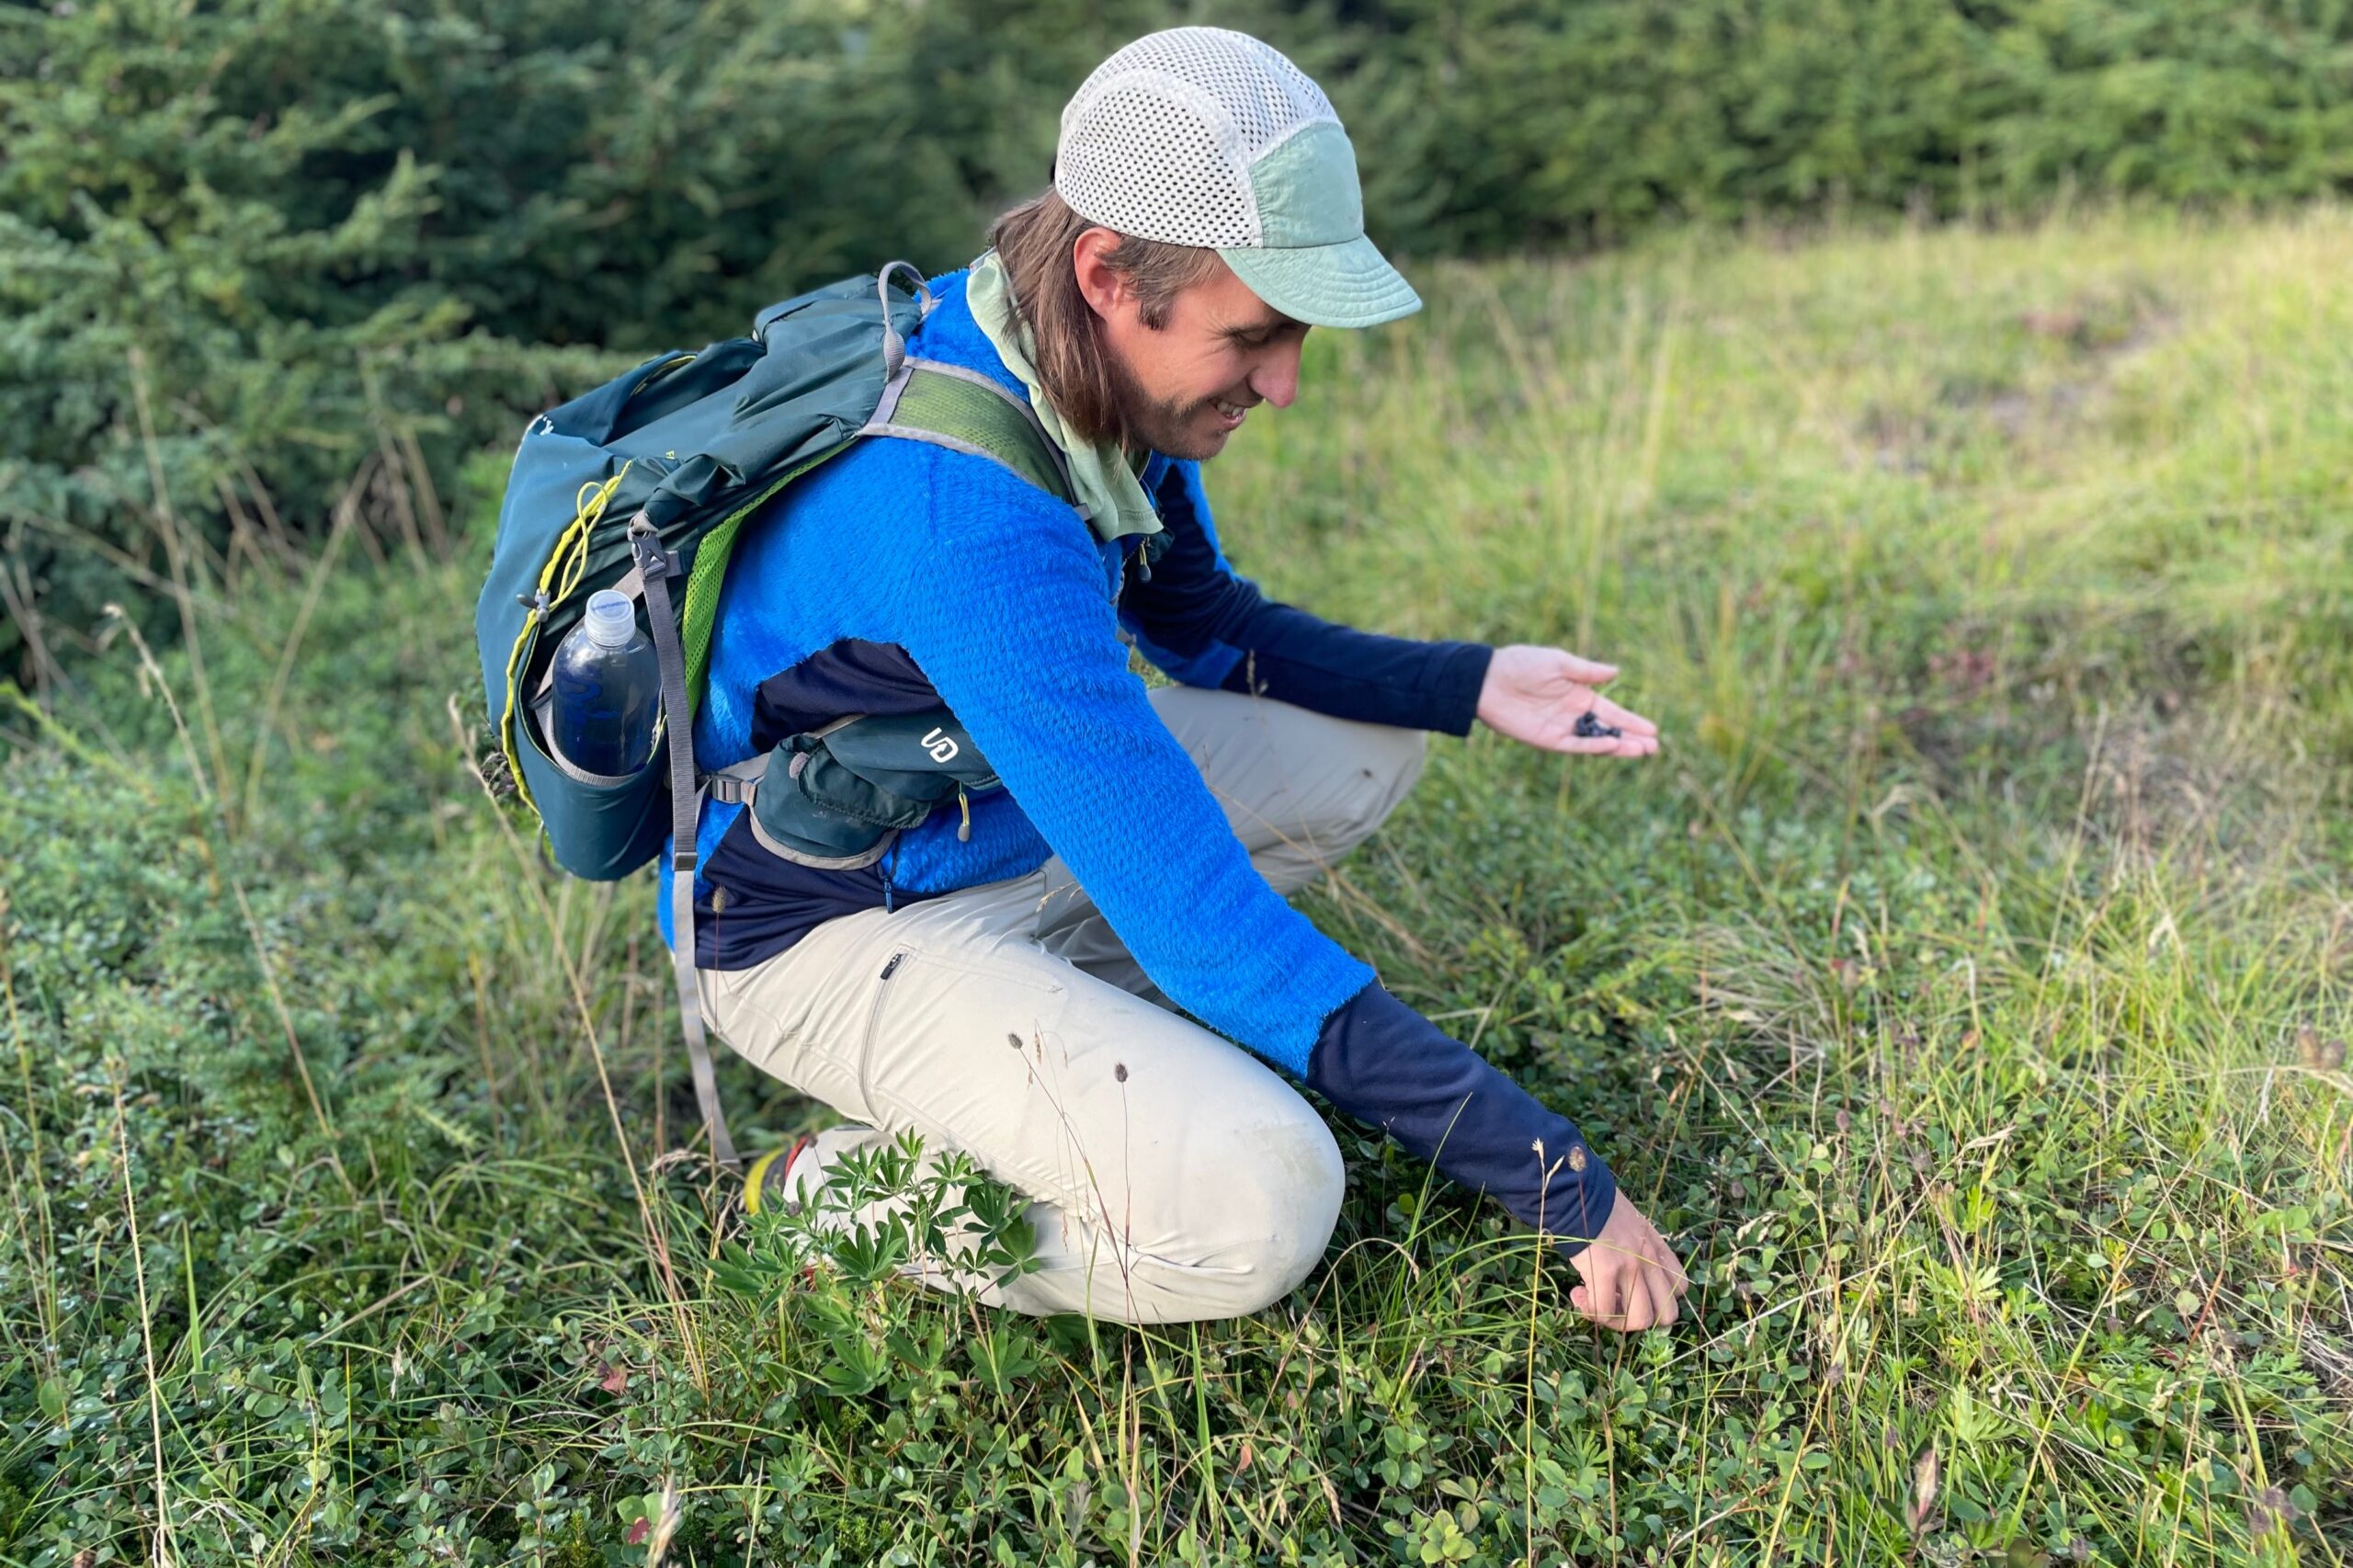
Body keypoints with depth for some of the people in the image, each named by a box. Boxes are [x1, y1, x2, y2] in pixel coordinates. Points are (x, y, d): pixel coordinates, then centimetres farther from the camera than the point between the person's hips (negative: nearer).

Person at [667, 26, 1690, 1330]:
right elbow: (1206, 924, -34)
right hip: (829, 925, -8)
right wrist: (1561, 1183, -28)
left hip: (1006, 818, 9)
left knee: (1366, 744, 9)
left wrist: (1468, 684, -5)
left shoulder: (1112, 371, -7)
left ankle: (1052, 1028, 8)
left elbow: (1211, 629, 11)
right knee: (1258, 1204, -27)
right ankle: (833, 1193, -3)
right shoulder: (972, 517, -36)